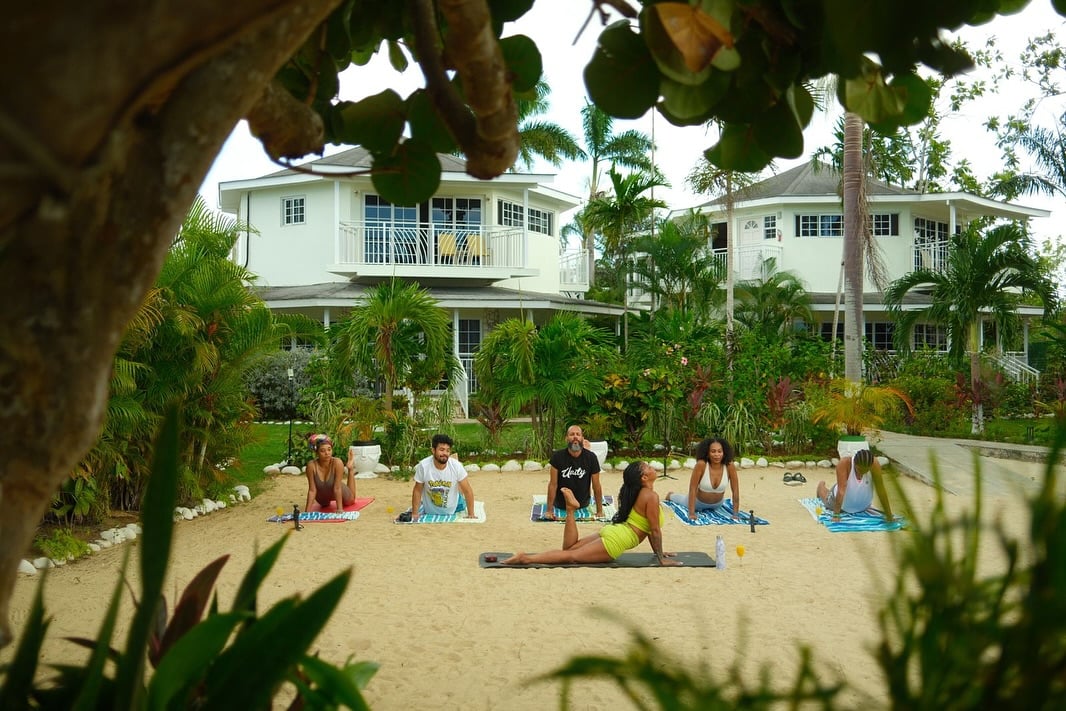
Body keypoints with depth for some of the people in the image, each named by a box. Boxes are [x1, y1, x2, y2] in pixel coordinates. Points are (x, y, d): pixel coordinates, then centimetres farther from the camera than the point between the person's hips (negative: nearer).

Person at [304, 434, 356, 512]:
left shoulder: (337, 463, -38)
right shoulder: (311, 465, -34)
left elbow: (337, 488, -35)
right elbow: (312, 490, -28)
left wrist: (339, 509, -37)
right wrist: (307, 511, -30)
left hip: (339, 494, -1)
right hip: (322, 495, 1)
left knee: (351, 500, 32)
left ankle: (350, 470, 45)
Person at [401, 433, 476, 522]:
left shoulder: (457, 466, -28)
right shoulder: (423, 466, -28)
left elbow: (468, 490, -19)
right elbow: (417, 490, -14)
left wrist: (471, 514, -19)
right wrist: (414, 514, -11)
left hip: (451, 509, 1)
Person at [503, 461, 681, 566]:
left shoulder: (640, 493, 17)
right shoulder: (651, 496, -14)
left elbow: (646, 526, 24)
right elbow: (655, 530, -13)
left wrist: (657, 551, 26)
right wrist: (661, 558, -6)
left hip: (610, 531, 9)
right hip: (615, 541, -9)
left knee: (568, 549, 20)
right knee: (571, 556, -13)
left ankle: (571, 509, 6)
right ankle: (526, 558, -22)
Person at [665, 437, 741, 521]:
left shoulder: (730, 466, -31)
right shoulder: (701, 464, -37)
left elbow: (735, 491, -23)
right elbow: (692, 489, -32)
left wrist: (736, 514, -24)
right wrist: (691, 513, -32)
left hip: (717, 504, 2)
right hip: (699, 502, -2)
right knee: (684, 501, 33)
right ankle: (671, 495, 65)